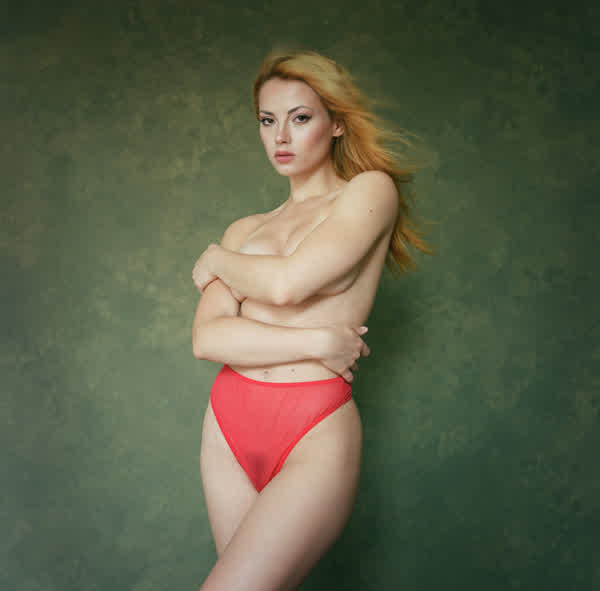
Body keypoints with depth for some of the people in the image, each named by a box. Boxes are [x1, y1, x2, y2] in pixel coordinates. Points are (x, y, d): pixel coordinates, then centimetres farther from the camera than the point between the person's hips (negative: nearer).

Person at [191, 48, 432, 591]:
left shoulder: (371, 190, 0)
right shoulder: (245, 230, 13)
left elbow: (287, 282, -14)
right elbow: (208, 338, -1)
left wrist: (217, 259, 5)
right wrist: (317, 342, -13)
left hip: (315, 433, -5)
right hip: (230, 425, 5)